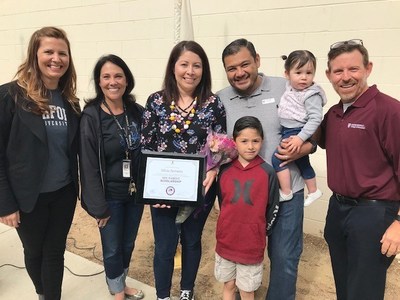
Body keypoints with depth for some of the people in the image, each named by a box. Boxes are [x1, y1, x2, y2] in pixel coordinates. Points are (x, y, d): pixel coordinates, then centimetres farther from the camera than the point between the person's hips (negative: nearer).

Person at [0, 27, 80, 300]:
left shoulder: (70, 100, 1)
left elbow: (75, 148, 6)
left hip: (64, 192, 3)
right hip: (28, 196, -2)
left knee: (55, 252, 15)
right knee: (34, 252, 20)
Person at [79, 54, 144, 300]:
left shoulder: (137, 112, -1)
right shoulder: (91, 117, -14)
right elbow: (89, 165, -14)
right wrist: (98, 206, -14)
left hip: (135, 191, 4)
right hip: (110, 196, -4)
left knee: (128, 244, 20)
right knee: (113, 248, 12)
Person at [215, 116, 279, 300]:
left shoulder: (268, 172, -11)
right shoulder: (225, 170, -3)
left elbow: (273, 208, -4)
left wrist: (260, 232, 3)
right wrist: (231, 226, 9)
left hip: (252, 244, -2)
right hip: (225, 241, 3)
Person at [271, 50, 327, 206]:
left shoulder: (312, 95, -20)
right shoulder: (291, 88, 4)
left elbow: (315, 119, -26)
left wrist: (300, 138, -31)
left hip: (298, 132, -9)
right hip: (288, 131, 9)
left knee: (277, 158, -12)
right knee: (302, 162, 22)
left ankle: (286, 193, 2)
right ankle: (313, 191, 41)